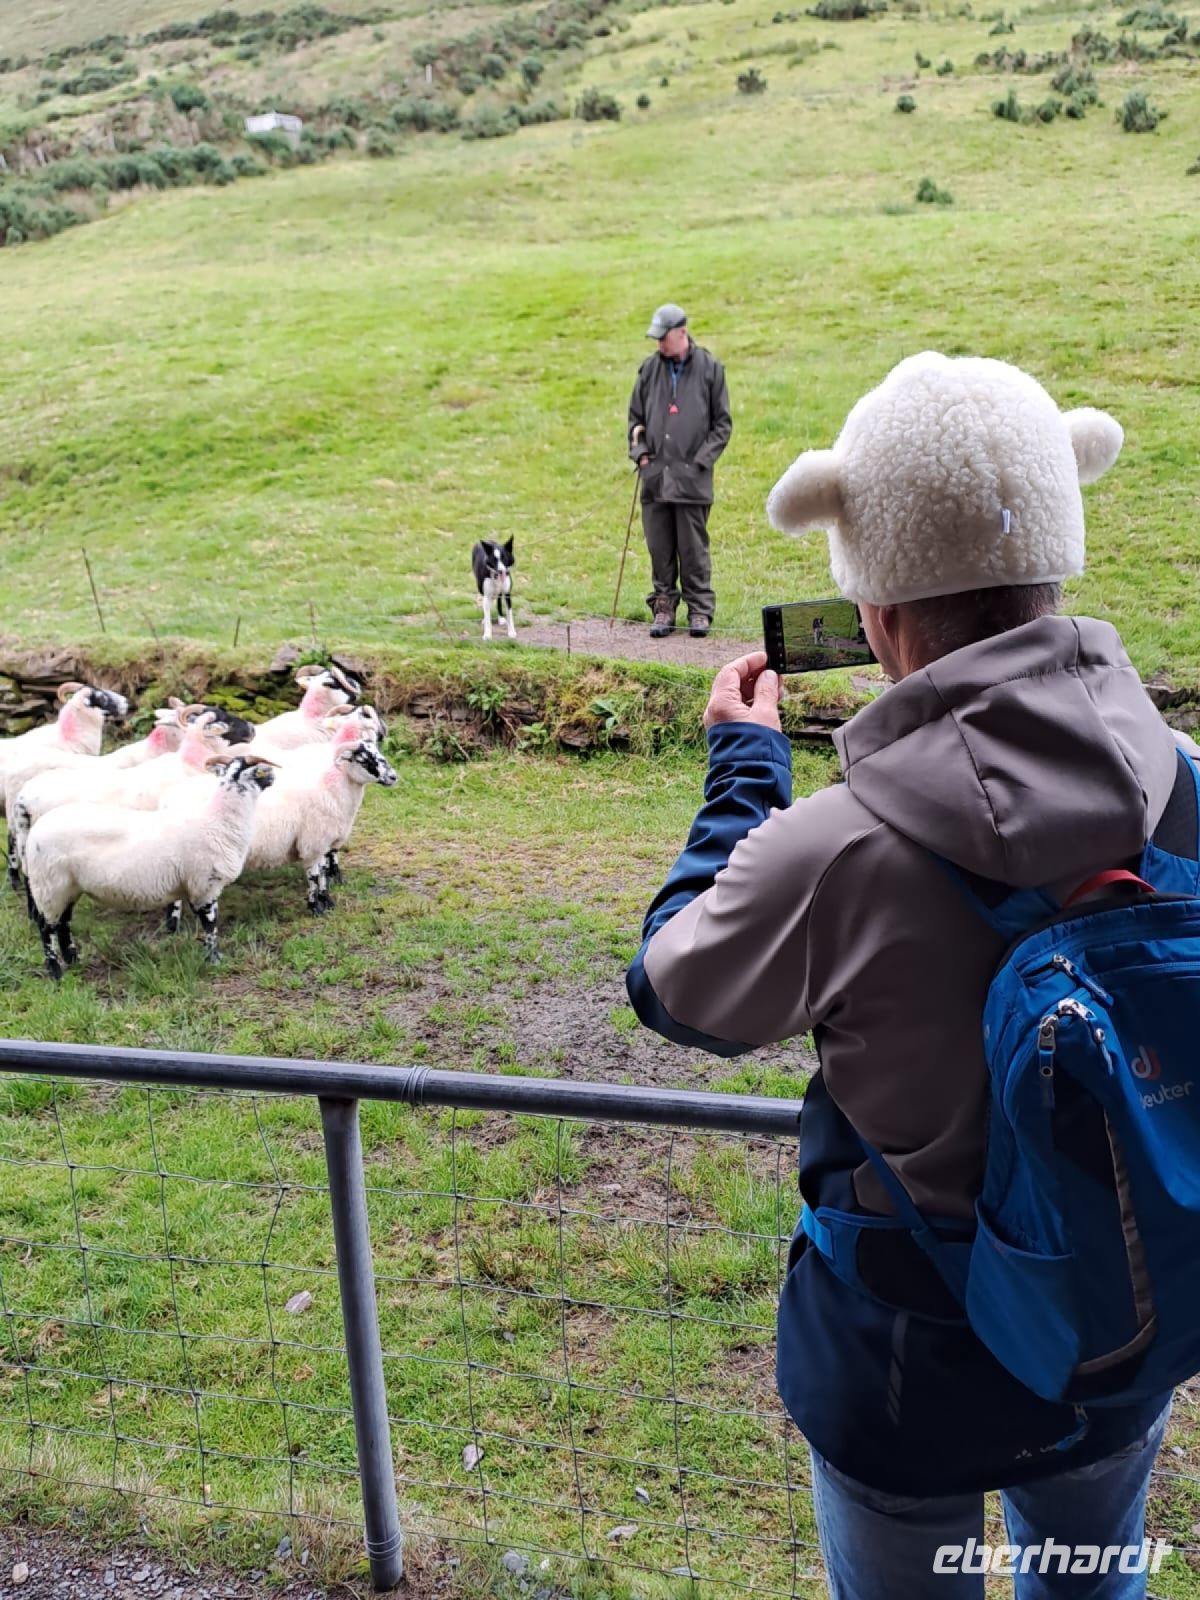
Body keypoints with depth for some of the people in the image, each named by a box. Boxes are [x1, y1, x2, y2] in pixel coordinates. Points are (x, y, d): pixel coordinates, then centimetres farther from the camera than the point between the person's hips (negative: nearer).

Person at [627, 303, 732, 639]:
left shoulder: (709, 368, 2)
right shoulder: (650, 369, 10)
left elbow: (722, 424, 4)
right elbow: (635, 417, 18)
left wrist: (701, 460, -6)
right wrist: (639, 452, 4)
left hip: (692, 478, -3)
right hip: (655, 475, 3)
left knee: (693, 548, 1)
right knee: (660, 548, 6)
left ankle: (700, 609, 10)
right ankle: (663, 606, 16)